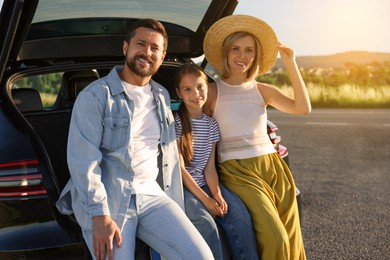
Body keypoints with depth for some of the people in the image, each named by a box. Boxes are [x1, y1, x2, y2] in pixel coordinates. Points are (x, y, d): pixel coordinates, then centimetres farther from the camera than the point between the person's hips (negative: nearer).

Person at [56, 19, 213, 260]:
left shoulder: (162, 97, 16)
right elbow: (83, 160, -12)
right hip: (105, 199, -4)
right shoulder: (95, 96, -5)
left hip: (152, 195, 5)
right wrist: (100, 216, -19)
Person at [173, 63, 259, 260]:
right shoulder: (176, 122, -7)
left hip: (204, 184, 5)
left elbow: (209, 168, 5)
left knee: (241, 217, -18)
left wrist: (217, 195, -13)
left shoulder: (211, 124, 9)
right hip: (181, 187, -5)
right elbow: (180, 168, -10)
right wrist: (205, 199, -16)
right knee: (207, 225, -29)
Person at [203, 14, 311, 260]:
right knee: (275, 240, -19)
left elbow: (303, 108, -5)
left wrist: (291, 64, -8)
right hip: (238, 172, -4)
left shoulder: (262, 90, 10)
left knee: (292, 240, -3)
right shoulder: (213, 91, 1)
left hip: (273, 167, 4)